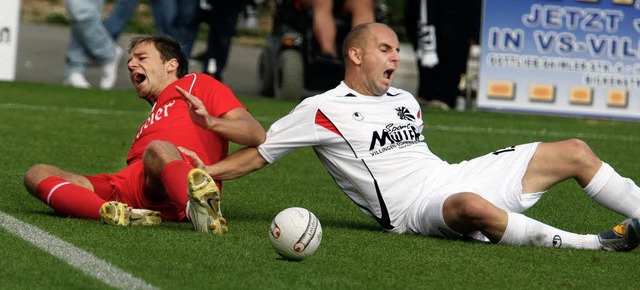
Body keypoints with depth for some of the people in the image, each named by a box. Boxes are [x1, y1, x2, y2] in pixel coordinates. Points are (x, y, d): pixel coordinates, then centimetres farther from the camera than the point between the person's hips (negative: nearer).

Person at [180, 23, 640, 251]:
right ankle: (591, 245, -43)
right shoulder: (324, 110, 1)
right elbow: (258, 155, 0)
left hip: (455, 175, 8)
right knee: (472, 206, -44)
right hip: (416, 207, -8)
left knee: (575, 152, 5)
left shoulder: (406, 101, 23)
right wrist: (206, 171, -11)